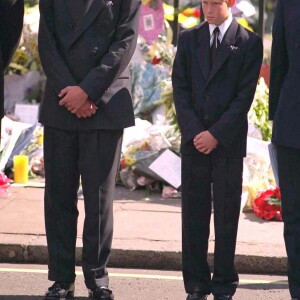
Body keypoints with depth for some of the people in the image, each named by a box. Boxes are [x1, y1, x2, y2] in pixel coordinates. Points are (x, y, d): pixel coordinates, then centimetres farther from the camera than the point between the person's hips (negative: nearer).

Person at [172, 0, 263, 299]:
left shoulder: (249, 42, 1)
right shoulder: (188, 38, 10)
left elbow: (245, 95, -4)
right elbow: (180, 87, 5)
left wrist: (217, 134, -11)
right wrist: (193, 131, -7)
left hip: (228, 140, -2)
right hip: (193, 139, 2)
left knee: (227, 215, 0)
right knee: (194, 213, 2)